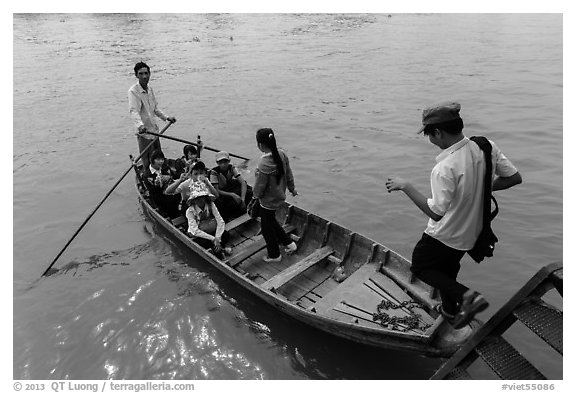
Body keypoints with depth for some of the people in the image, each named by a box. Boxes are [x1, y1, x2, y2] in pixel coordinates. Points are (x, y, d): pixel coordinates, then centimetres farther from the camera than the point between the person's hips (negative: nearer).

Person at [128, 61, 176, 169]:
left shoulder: (150, 89, 8)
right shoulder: (133, 91, -17)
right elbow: (134, 111, -30)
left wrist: (166, 117, 16)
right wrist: (140, 125, -46)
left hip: (154, 130, 8)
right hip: (144, 132, -8)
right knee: (148, 164, -1)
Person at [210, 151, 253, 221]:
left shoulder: (231, 168, -12)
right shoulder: (214, 172, -21)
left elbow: (243, 182, -18)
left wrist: (242, 198, -33)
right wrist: (232, 195, -36)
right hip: (221, 193, -3)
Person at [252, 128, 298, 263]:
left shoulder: (264, 164, -32)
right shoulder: (281, 154, -9)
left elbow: (260, 185, -20)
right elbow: (288, 173, 4)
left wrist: (256, 196, 1)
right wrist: (292, 188, 19)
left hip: (268, 201, -8)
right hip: (280, 196, 8)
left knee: (267, 228, 14)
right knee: (271, 221, 29)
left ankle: (274, 255, 32)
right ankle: (289, 243, 35)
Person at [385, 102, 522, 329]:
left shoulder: (445, 168, -34)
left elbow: (436, 213, -30)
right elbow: (514, 177, -1)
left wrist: (406, 186, -24)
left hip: (444, 236, -7)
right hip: (472, 231, 8)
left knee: (419, 267, 17)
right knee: (448, 267, 30)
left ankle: (465, 295, 2)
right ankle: (450, 310, 48)